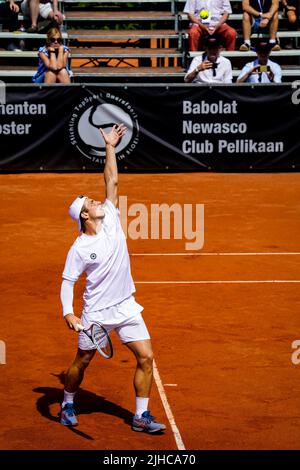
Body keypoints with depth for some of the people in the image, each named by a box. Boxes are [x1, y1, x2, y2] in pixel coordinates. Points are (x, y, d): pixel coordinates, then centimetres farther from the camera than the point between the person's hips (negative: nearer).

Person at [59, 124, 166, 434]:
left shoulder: (111, 220, 1)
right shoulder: (79, 248, -11)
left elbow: (112, 181, 3)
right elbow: (67, 282, -11)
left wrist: (110, 148, 1)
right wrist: (68, 312, -25)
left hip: (126, 307, 4)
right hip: (96, 312, -4)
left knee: (146, 357, -4)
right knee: (82, 361, 8)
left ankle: (141, 416, 4)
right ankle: (67, 405, 32)